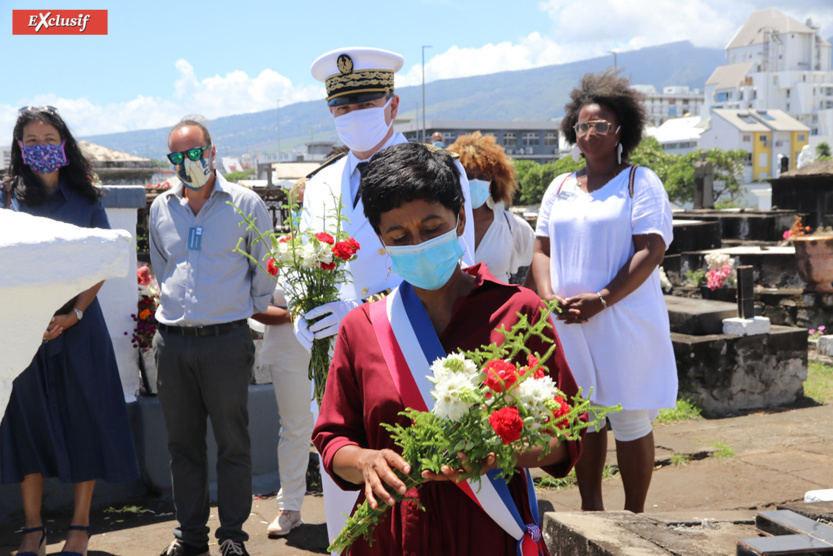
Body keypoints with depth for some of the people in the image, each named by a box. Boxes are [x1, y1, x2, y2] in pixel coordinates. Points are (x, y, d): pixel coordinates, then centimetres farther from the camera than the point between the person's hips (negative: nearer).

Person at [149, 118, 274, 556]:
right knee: (182, 442, 11)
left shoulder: (245, 204, -1)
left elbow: (265, 268, 6)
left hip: (226, 339, -4)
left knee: (232, 441, 2)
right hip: (171, 340, 4)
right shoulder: (160, 208, 11)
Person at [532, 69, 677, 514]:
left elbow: (651, 250, -10)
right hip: (568, 324, 4)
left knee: (631, 423, 2)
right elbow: (542, 248, 12)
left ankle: (634, 515, 14)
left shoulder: (640, 181, -1)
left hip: (623, 323, -4)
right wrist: (549, 296, -8)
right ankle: (590, 508, 23)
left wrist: (600, 300, -18)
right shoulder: (560, 187, 14)